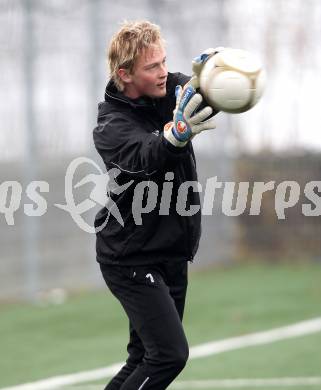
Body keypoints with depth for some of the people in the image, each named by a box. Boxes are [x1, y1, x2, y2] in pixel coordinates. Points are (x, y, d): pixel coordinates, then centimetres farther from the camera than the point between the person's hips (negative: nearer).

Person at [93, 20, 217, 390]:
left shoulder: (172, 89, 0)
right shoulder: (112, 126, -17)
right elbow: (146, 157, -37)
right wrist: (177, 133, -59)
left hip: (172, 256, 7)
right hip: (132, 259, -7)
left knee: (145, 359, 11)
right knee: (170, 354, -16)